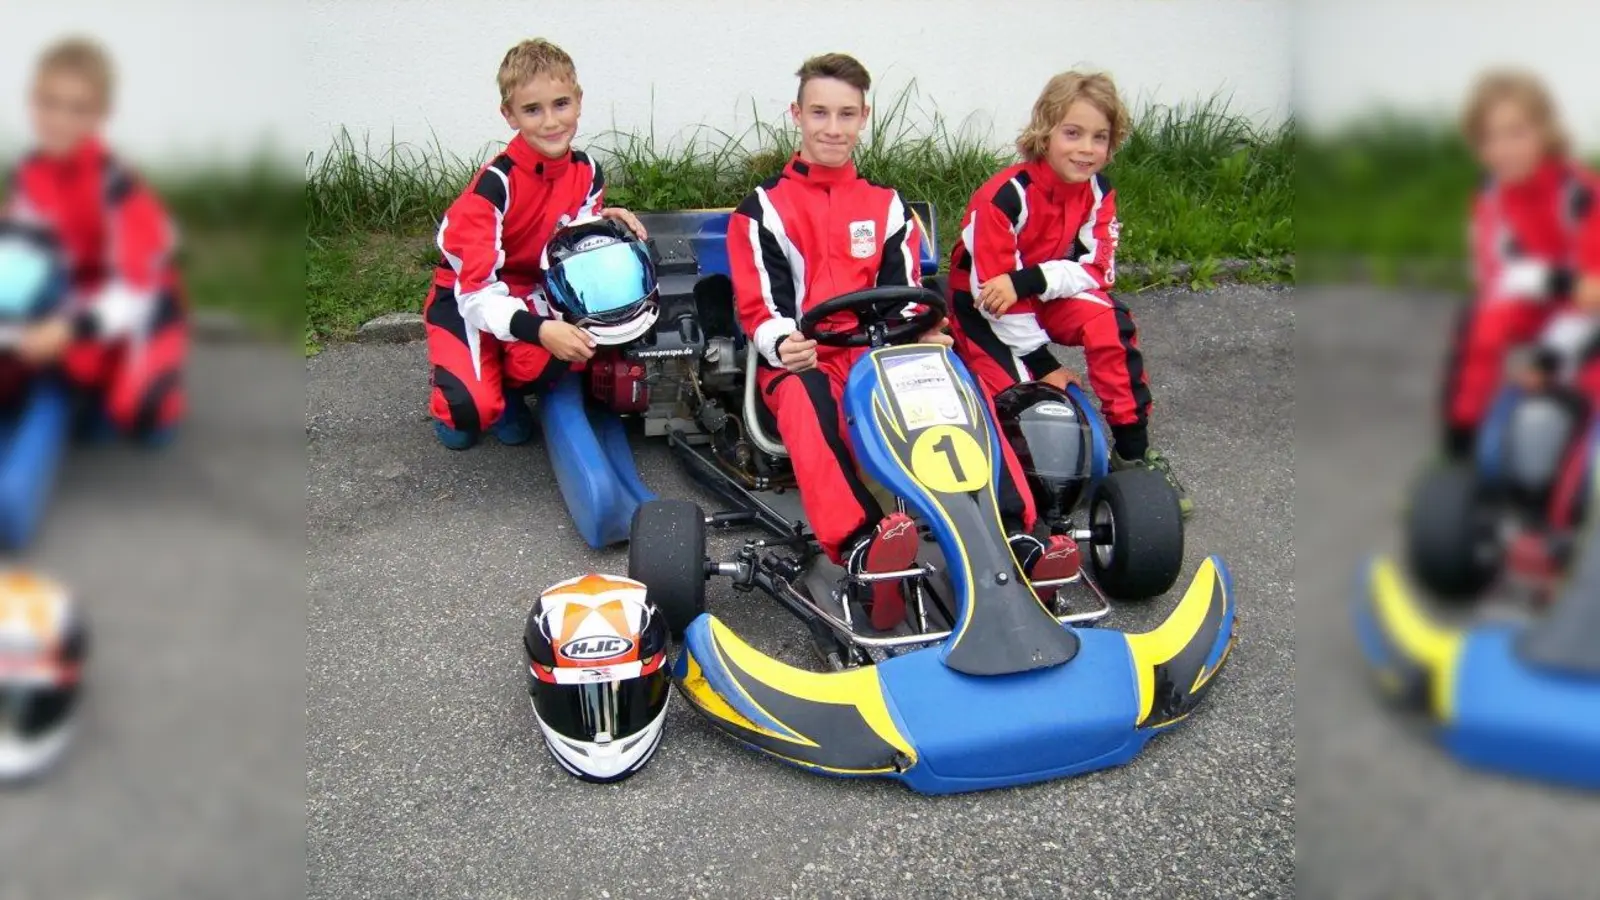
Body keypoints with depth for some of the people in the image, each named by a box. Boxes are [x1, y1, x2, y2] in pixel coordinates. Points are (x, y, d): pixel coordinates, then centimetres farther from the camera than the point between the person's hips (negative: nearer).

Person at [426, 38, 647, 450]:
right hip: (466, 298, -4)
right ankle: (449, 391, 11)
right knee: (473, 409, -30)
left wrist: (602, 220, -20)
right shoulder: (495, 185, -27)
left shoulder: (587, 172, -9)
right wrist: (538, 330, -46)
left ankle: (508, 385, 5)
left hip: (531, 290, 5)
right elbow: (477, 289, -30)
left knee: (576, 350, -32)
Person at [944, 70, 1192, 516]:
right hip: (984, 305, -5)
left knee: (1111, 323, -23)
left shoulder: (1098, 193, -9)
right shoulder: (1006, 197, -27)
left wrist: (1029, 281, -32)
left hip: (1048, 295, 5)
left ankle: (1132, 449, -15)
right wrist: (1043, 363, -23)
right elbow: (993, 287, -25)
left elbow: (1097, 270, -14)